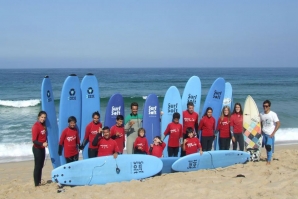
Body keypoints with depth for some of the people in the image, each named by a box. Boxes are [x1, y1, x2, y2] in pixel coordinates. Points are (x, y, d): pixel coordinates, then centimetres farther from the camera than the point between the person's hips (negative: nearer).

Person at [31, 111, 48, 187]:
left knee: (41, 166, 15)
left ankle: (39, 181, 25)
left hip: (42, 148, 8)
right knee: (37, 166, -1)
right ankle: (37, 183, 7)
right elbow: (34, 140, -24)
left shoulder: (43, 125, 5)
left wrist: (45, 142, 4)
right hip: (37, 149, -8)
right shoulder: (35, 126, -19)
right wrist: (42, 144, -37)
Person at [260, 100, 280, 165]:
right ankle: (269, 157, 22)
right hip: (264, 134, 4)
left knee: (268, 147, -10)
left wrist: (273, 133, -13)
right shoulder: (261, 114, 1)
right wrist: (261, 130, 6)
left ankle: (269, 160, 4)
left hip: (270, 134, -4)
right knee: (266, 147, 7)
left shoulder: (273, 114, -12)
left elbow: (278, 124, -12)